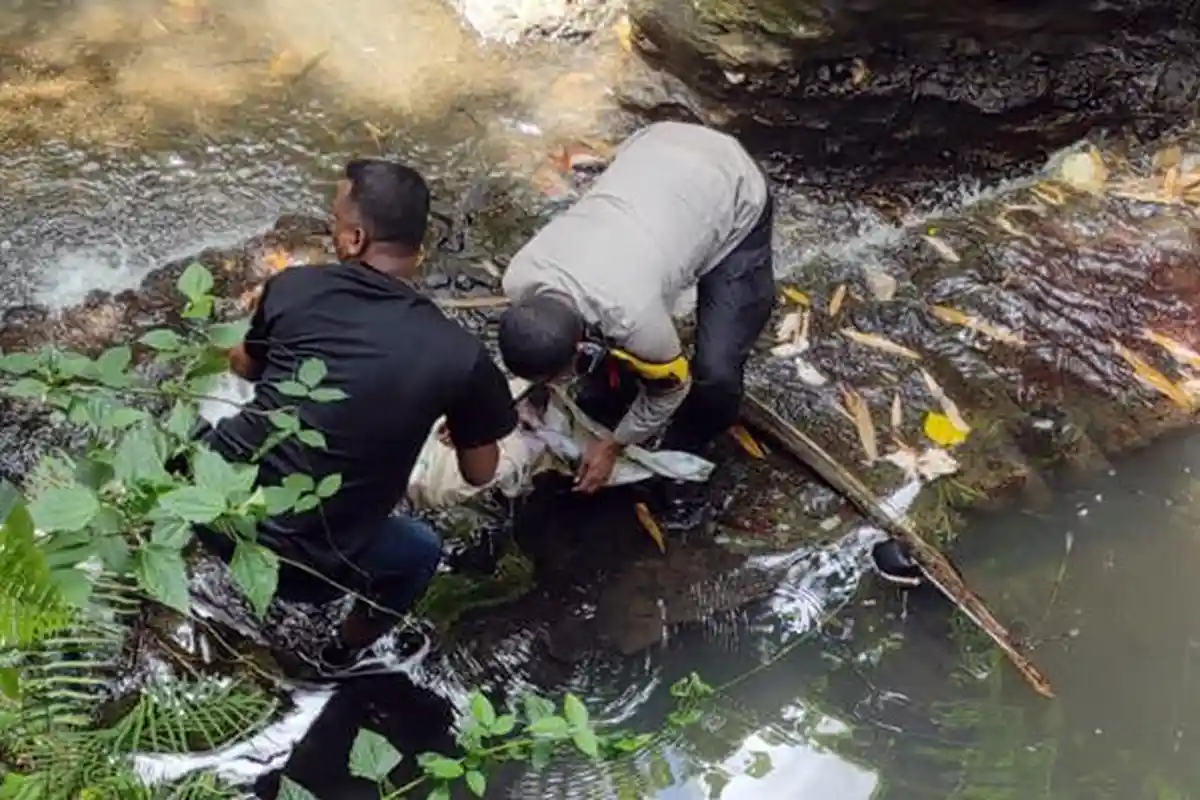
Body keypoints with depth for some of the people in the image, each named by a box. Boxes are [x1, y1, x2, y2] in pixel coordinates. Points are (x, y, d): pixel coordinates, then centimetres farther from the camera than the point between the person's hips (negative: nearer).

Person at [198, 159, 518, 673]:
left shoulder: (294, 287, -5)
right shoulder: (459, 355, -12)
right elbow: (479, 473, 4)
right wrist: (460, 425, 25)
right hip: (295, 559, -2)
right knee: (421, 551, 28)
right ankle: (347, 650, 46)